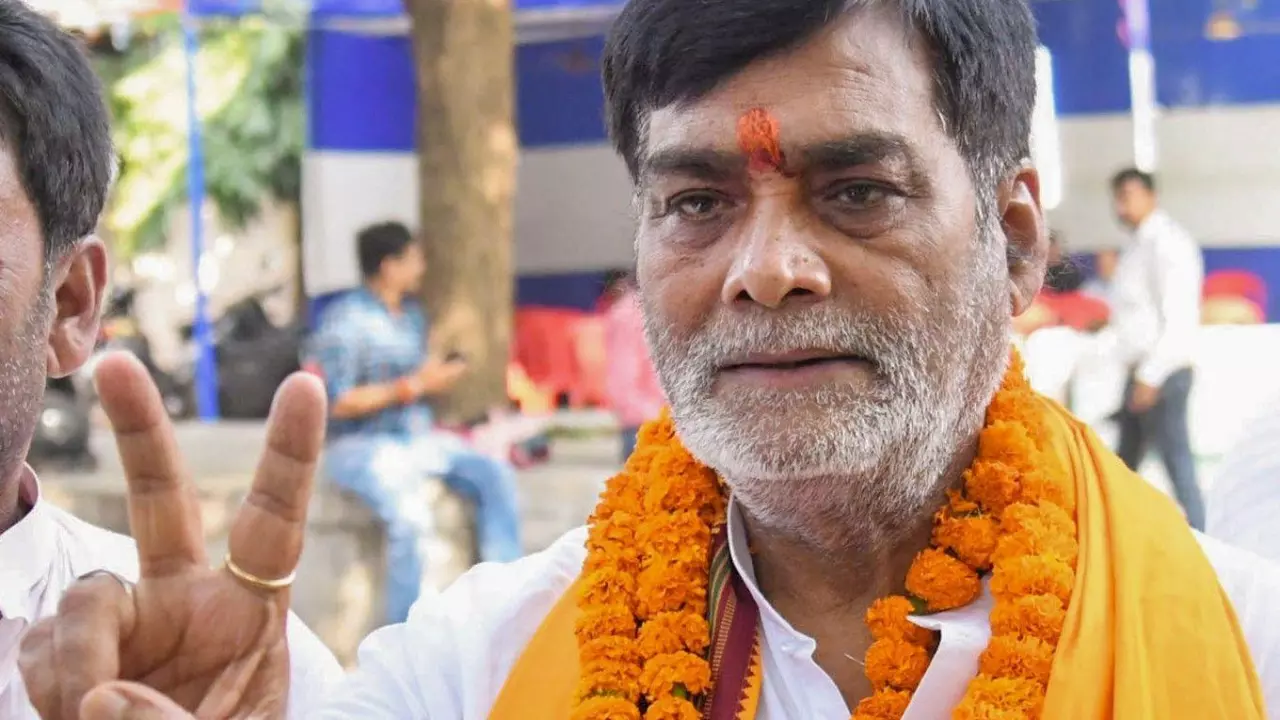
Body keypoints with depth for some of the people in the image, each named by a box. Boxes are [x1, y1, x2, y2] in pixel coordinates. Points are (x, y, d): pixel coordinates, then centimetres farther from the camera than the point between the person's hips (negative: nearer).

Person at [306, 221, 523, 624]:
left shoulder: (412, 315, 13)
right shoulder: (346, 320, -12)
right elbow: (338, 402, -17)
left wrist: (438, 377, -2)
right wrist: (414, 385, -15)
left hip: (417, 437, 8)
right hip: (362, 445, -8)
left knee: (495, 476, -11)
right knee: (408, 514, -33)